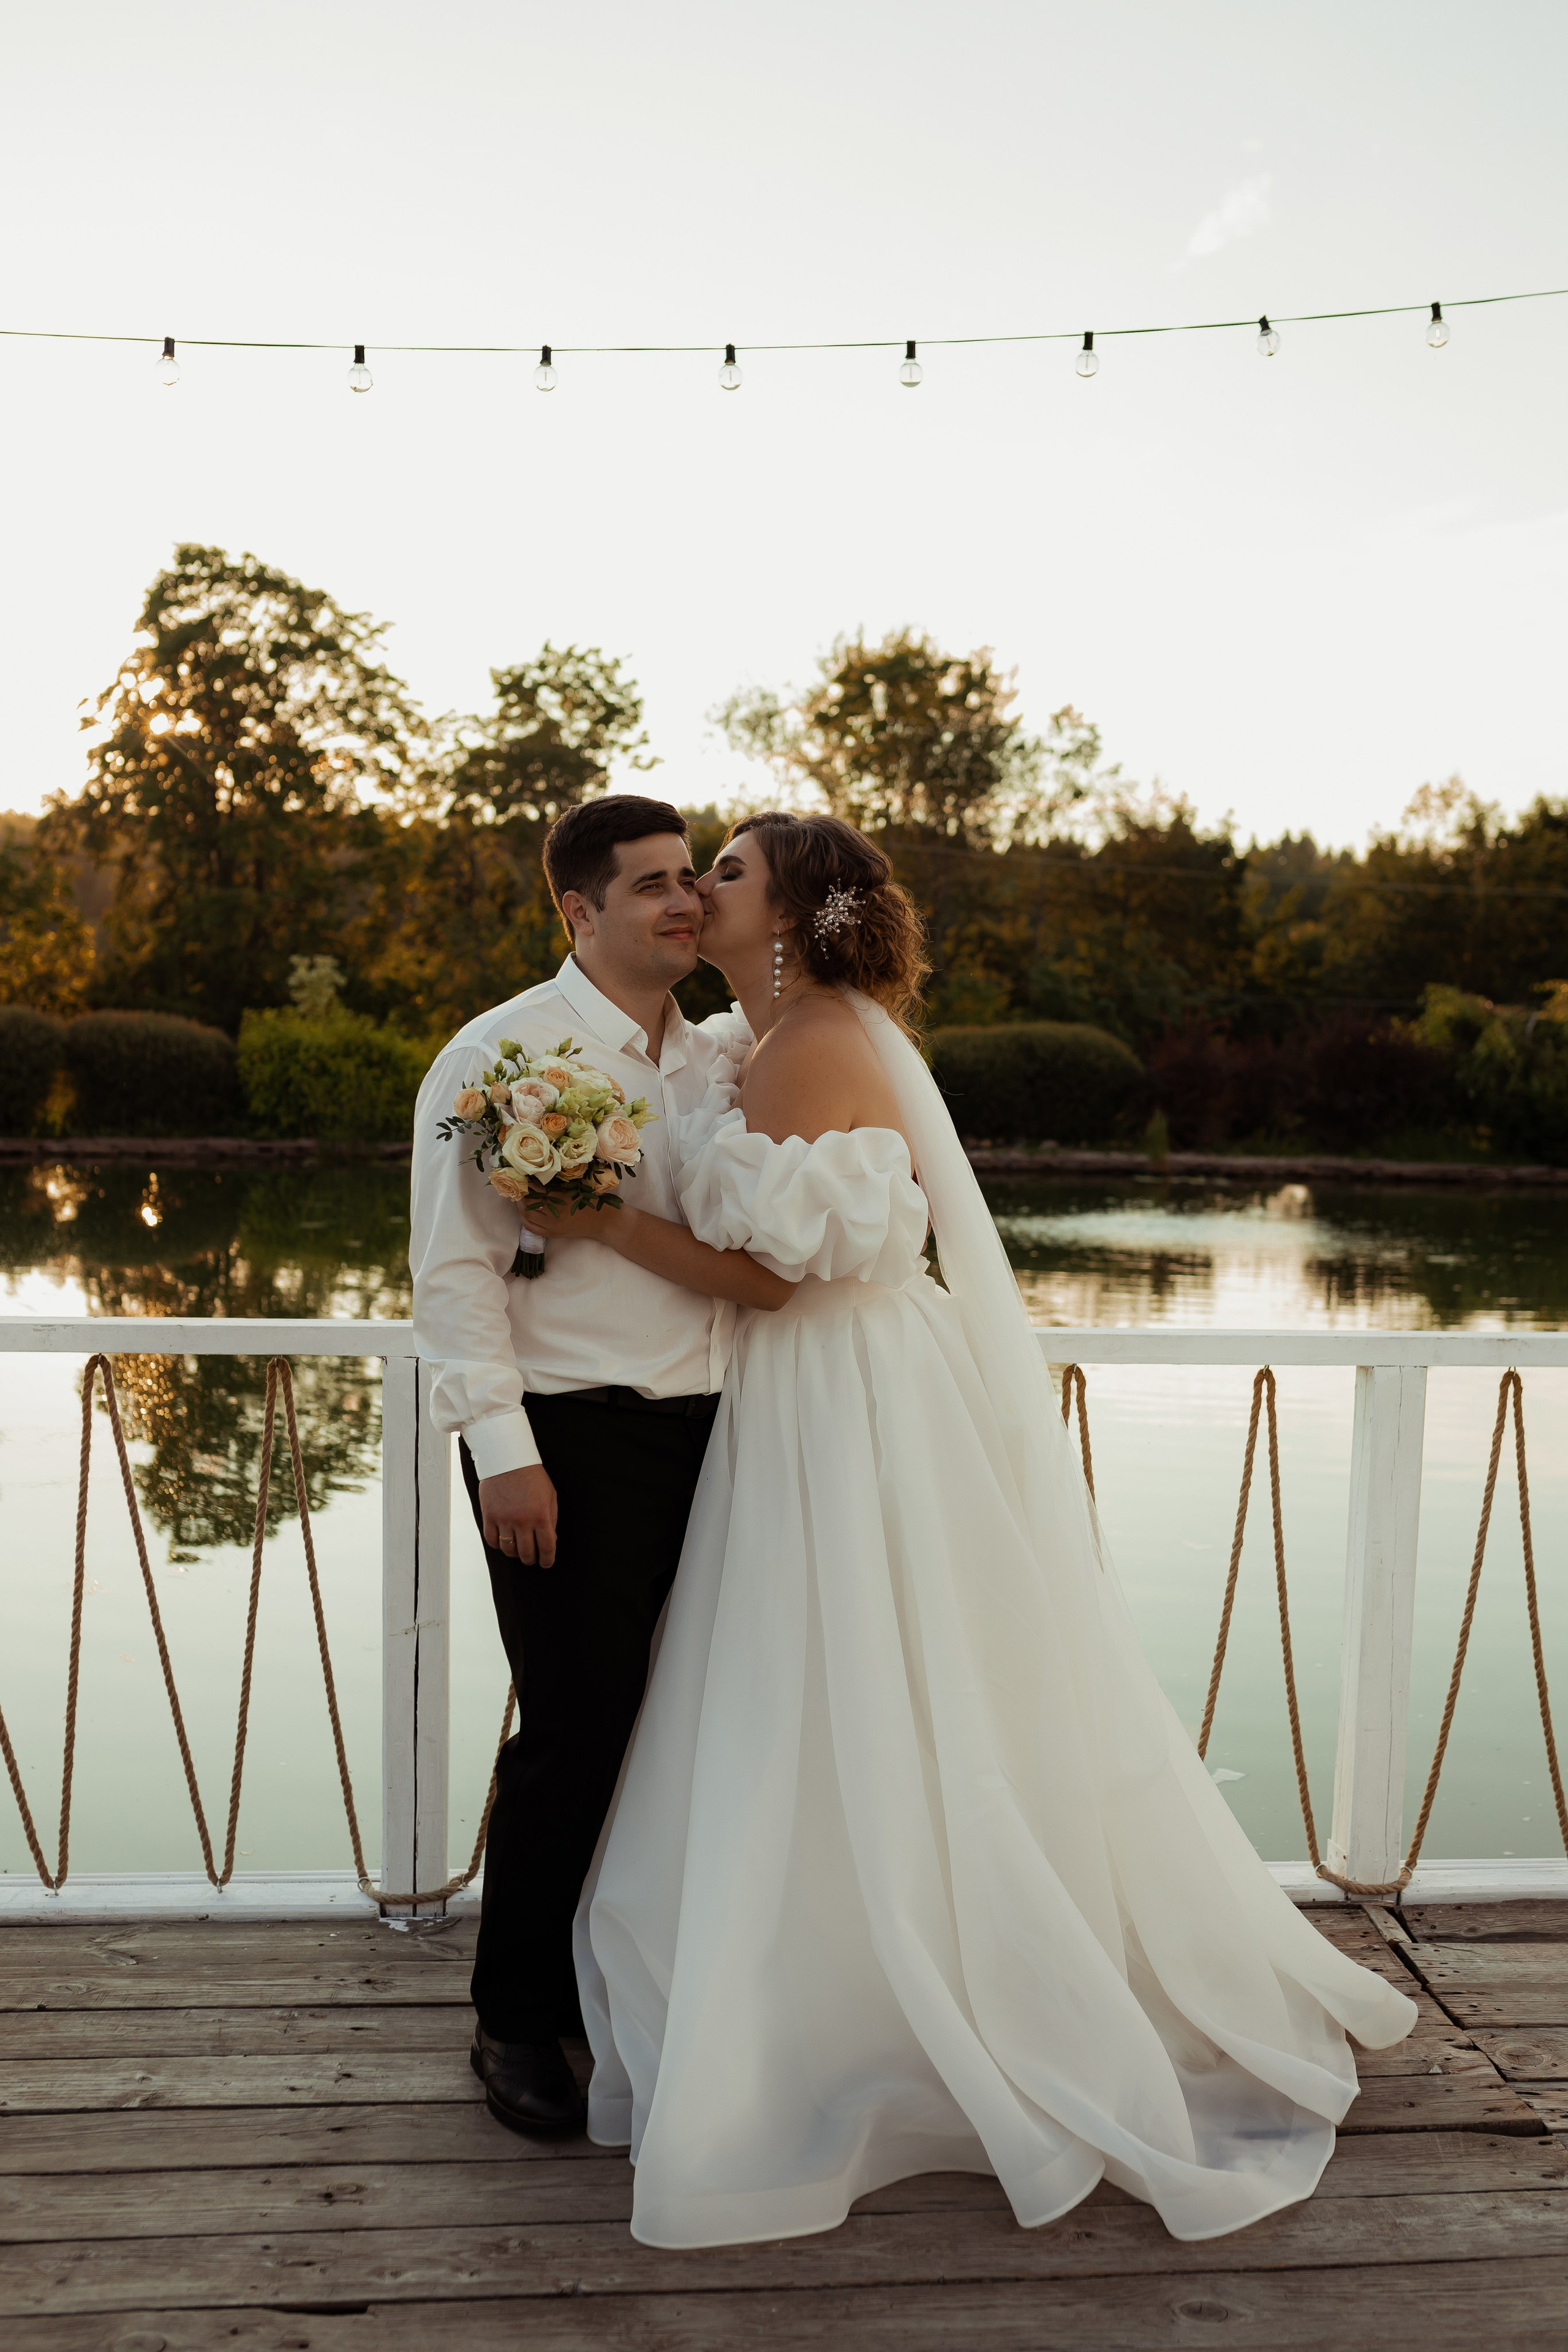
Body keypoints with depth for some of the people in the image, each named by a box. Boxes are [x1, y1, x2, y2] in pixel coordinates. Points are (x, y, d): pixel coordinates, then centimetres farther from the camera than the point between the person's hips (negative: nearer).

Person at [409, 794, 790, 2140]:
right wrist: (503, 1449, -15)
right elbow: (456, 1269, -10)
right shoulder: (500, 1056, -5)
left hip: (707, 1433, 6)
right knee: (577, 1731, -1)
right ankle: (519, 2021, 22)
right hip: (570, 1438, -6)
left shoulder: (717, 1065, 14)